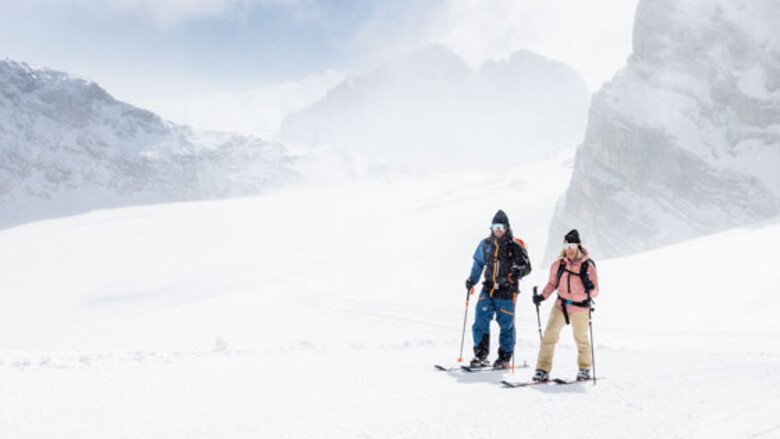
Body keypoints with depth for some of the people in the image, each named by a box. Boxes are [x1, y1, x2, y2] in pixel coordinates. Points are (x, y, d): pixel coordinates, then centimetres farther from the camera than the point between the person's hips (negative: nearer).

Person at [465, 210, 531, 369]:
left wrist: (518, 272, -27)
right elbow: (478, 263, 21)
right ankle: (480, 355, 9)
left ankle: (504, 358, 18)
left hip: (507, 292, -3)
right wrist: (472, 279, 11)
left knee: (506, 325, 4)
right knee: (480, 321, -3)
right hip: (488, 290, 4)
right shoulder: (485, 244, 7)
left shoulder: (515, 246, -5)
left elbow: (527, 266, -6)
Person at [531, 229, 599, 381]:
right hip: (561, 306, 2)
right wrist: (542, 296, -4)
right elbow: (552, 283, 10)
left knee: (581, 339, 15)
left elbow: (595, 292, -8)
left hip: (580, 308, -2)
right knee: (549, 335, -14)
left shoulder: (588, 266, -12)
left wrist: (590, 287, -30)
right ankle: (543, 370, -10)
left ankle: (584, 369, 38)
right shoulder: (558, 264, -4)